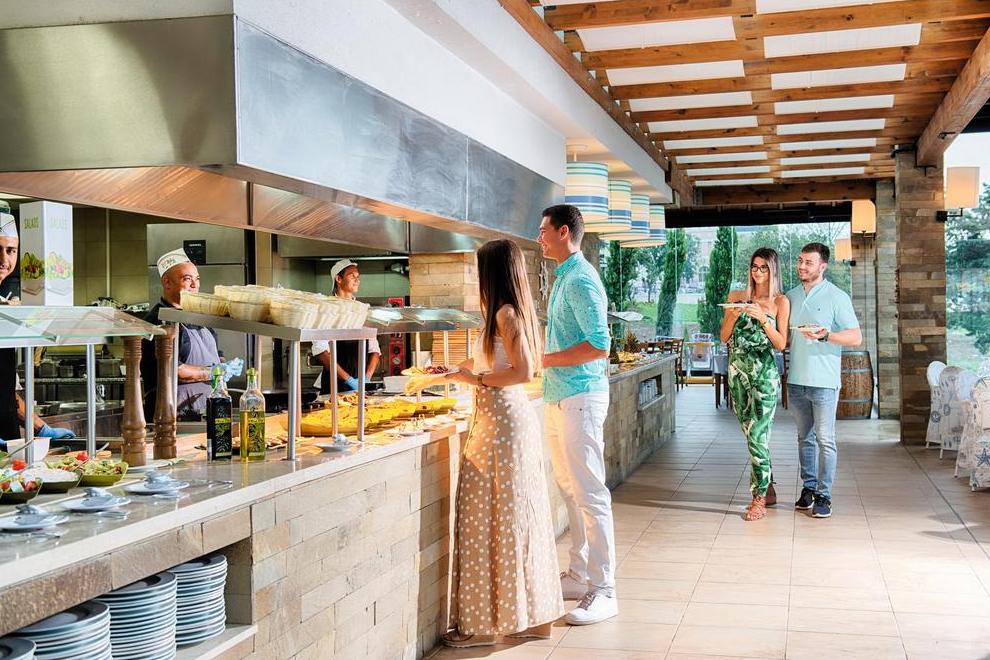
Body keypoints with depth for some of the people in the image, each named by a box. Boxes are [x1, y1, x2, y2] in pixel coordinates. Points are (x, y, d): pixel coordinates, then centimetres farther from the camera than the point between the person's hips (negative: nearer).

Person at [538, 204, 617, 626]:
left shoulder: (580, 280, -15)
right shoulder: (564, 278, 16)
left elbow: (598, 345, -22)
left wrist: (545, 360, -17)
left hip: (579, 398, -10)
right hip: (560, 398, 10)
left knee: (590, 495, -7)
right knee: (571, 491, 15)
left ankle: (603, 591, -2)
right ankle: (579, 575, 25)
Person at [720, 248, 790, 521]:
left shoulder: (780, 302, 0)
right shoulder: (736, 297, 9)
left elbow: (781, 344, -3)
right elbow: (724, 337, 8)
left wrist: (763, 318, -15)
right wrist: (733, 315, -10)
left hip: (764, 374, -4)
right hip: (738, 372, 4)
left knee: (757, 435, -10)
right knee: (751, 434, 10)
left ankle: (759, 498, -4)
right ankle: (768, 489, 23)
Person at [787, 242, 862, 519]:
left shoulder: (837, 297, -3)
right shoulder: (790, 296, 12)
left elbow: (856, 337, -7)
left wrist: (825, 335, -20)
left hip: (824, 381, -5)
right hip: (796, 380, 5)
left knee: (825, 440, -4)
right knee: (804, 438, 12)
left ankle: (823, 496, 0)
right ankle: (808, 488, 21)